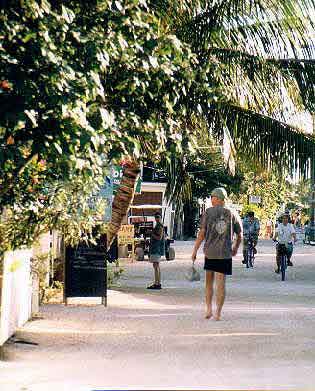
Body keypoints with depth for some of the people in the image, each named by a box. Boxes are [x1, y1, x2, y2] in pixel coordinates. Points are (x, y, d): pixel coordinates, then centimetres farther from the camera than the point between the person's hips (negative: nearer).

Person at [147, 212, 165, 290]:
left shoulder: (159, 226, -12)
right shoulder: (157, 226, 20)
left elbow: (159, 237, -20)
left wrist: (152, 234, -9)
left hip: (157, 248, -11)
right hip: (155, 248, 11)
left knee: (155, 265, -13)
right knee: (157, 266, 10)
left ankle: (156, 284, -17)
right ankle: (158, 284, 12)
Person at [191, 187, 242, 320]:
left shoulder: (208, 212, 0)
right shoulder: (232, 214, 5)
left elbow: (202, 233, -4)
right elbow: (239, 236, 9)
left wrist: (195, 250, 1)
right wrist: (235, 248, 27)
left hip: (210, 252, 0)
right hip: (225, 253, 0)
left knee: (209, 281, 15)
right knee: (220, 282, 2)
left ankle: (208, 309, 10)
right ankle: (217, 313, 2)